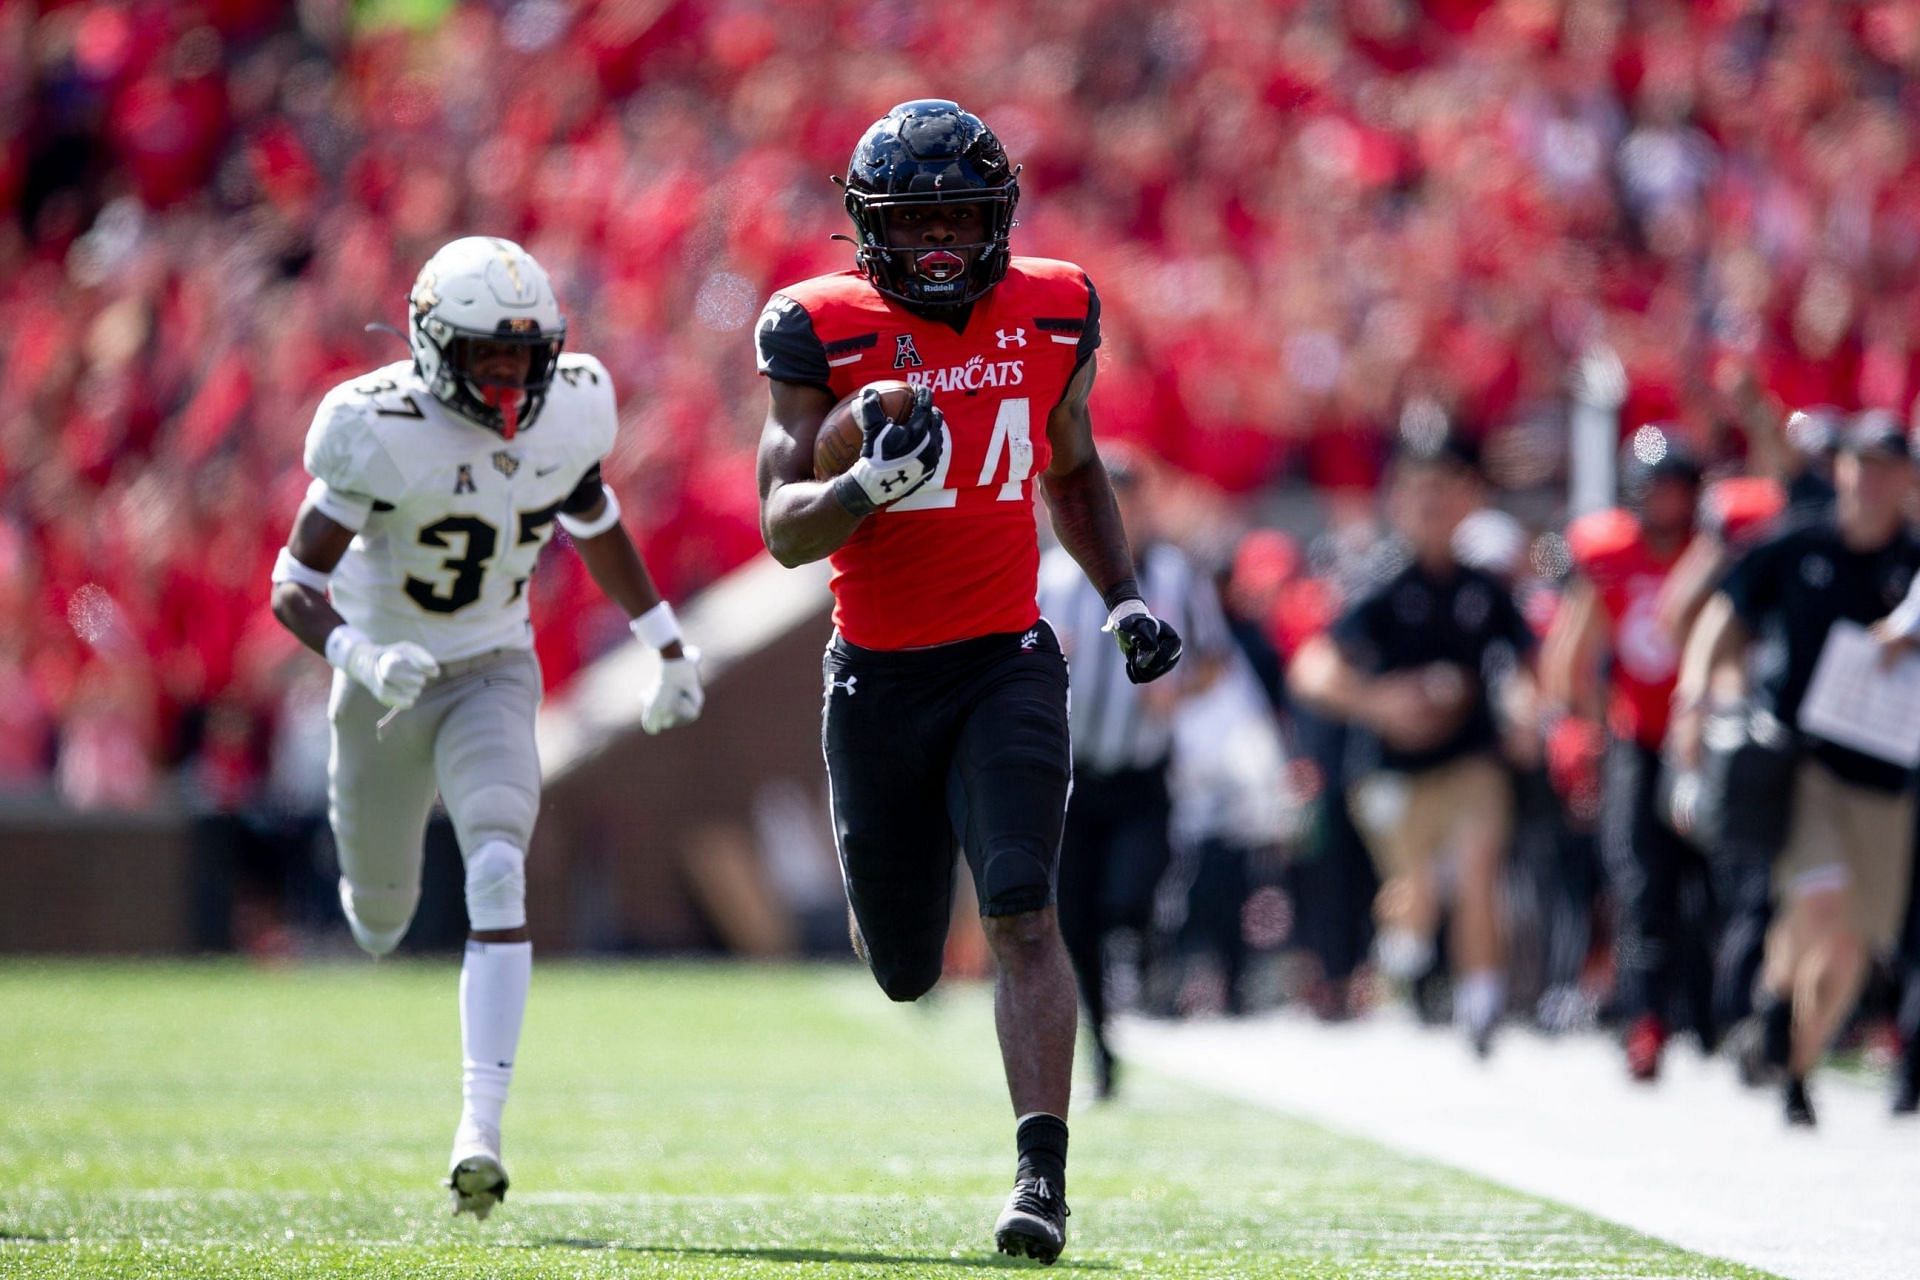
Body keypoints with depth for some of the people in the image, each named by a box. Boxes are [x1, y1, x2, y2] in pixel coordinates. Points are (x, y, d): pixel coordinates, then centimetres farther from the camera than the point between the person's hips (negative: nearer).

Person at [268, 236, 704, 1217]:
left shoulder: (569, 412, -11)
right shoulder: (379, 431, -24)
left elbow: (594, 523, 11)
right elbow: (294, 585, -23)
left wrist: (667, 644, 18)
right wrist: (361, 657, -43)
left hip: (494, 674, 1)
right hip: (387, 682, -1)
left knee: (498, 877, -23)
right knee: (380, 915, 16)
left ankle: (481, 1128, -26)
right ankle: (372, 888, 58)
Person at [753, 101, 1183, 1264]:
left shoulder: (1051, 316, 3)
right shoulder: (824, 331, -7)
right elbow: (785, 529, -12)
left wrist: (1126, 597, 10)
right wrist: (873, 481, -31)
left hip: (1007, 664, 0)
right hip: (880, 675, 0)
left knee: (1024, 918, -19)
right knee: (905, 971, 12)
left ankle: (1043, 1171, -19)